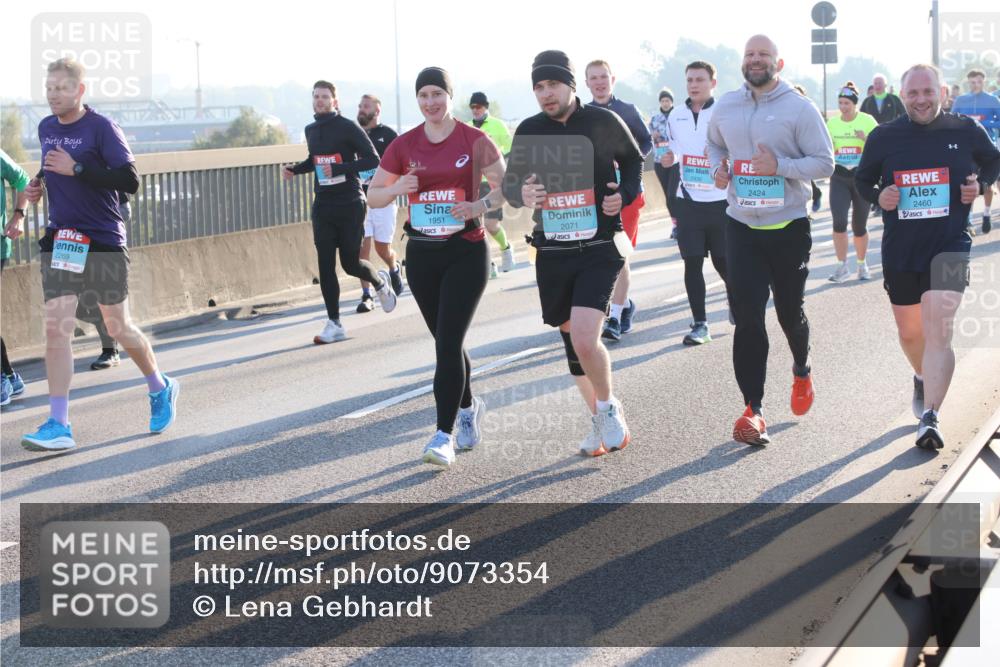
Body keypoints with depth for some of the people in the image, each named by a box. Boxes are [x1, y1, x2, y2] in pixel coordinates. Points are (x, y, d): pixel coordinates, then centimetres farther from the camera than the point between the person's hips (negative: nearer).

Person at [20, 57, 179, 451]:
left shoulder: (101, 128, -10)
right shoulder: (45, 129, 10)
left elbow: (130, 181, -18)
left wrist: (76, 169, -23)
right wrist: (41, 187, 7)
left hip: (104, 242, -5)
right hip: (59, 241, 5)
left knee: (119, 329, 5)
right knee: (56, 327, -7)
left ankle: (160, 388, 32)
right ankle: (59, 426, -8)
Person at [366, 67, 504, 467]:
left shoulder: (475, 141, -4)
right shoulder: (404, 146, 4)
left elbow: (505, 188, 2)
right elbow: (373, 194, 10)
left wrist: (481, 205, -18)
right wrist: (397, 188, -11)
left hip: (466, 253, -4)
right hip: (422, 254, 4)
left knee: (448, 343, -13)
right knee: (447, 343, 13)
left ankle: (444, 436, -12)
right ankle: (469, 407, 39)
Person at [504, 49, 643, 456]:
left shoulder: (603, 122, -3)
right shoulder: (529, 131, 2)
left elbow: (632, 159, 13)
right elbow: (510, 181, 8)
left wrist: (625, 194, -6)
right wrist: (522, 194, -15)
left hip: (599, 248, -4)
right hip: (552, 252, 4)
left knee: (584, 339, -19)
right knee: (572, 342, 11)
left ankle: (609, 407, 7)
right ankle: (599, 421, 30)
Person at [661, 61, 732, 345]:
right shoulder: (676, 116, 8)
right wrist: (670, 159, 1)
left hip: (721, 201, -4)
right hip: (688, 201, 4)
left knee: (724, 262, 4)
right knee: (692, 263, 1)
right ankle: (700, 324, 6)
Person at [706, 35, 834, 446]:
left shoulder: (799, 108, -8)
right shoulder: (726, 107, 5)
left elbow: (824, 164, -9)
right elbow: (714, 143, 24)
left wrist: (779, 166, -22)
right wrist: (717, 167, 2)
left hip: (788, 227, -2)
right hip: (741, 227, 2)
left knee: (790, 312, 12)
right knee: (747, 317, -6)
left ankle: (801, 372, 43)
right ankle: (752, 408, -4)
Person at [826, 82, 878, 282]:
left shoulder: (867, 121, -4)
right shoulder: (831, 122, 4)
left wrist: (867, 138, -21)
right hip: (839, 178, 1)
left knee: (859, 226, 7)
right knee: (839, 222, -15)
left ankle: (862, 264, 27)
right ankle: (842, 266, -6)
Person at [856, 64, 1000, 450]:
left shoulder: (966, 131, -3)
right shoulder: (883, 137, -1)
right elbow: (862, 179, 13)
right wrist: (878, 197, -8)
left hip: (949, 247, -3)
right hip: (900, 251, 3)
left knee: (938, 331, -17)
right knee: (909, 333, 17)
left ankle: (930, 416, -20)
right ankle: (923, 378, 48)